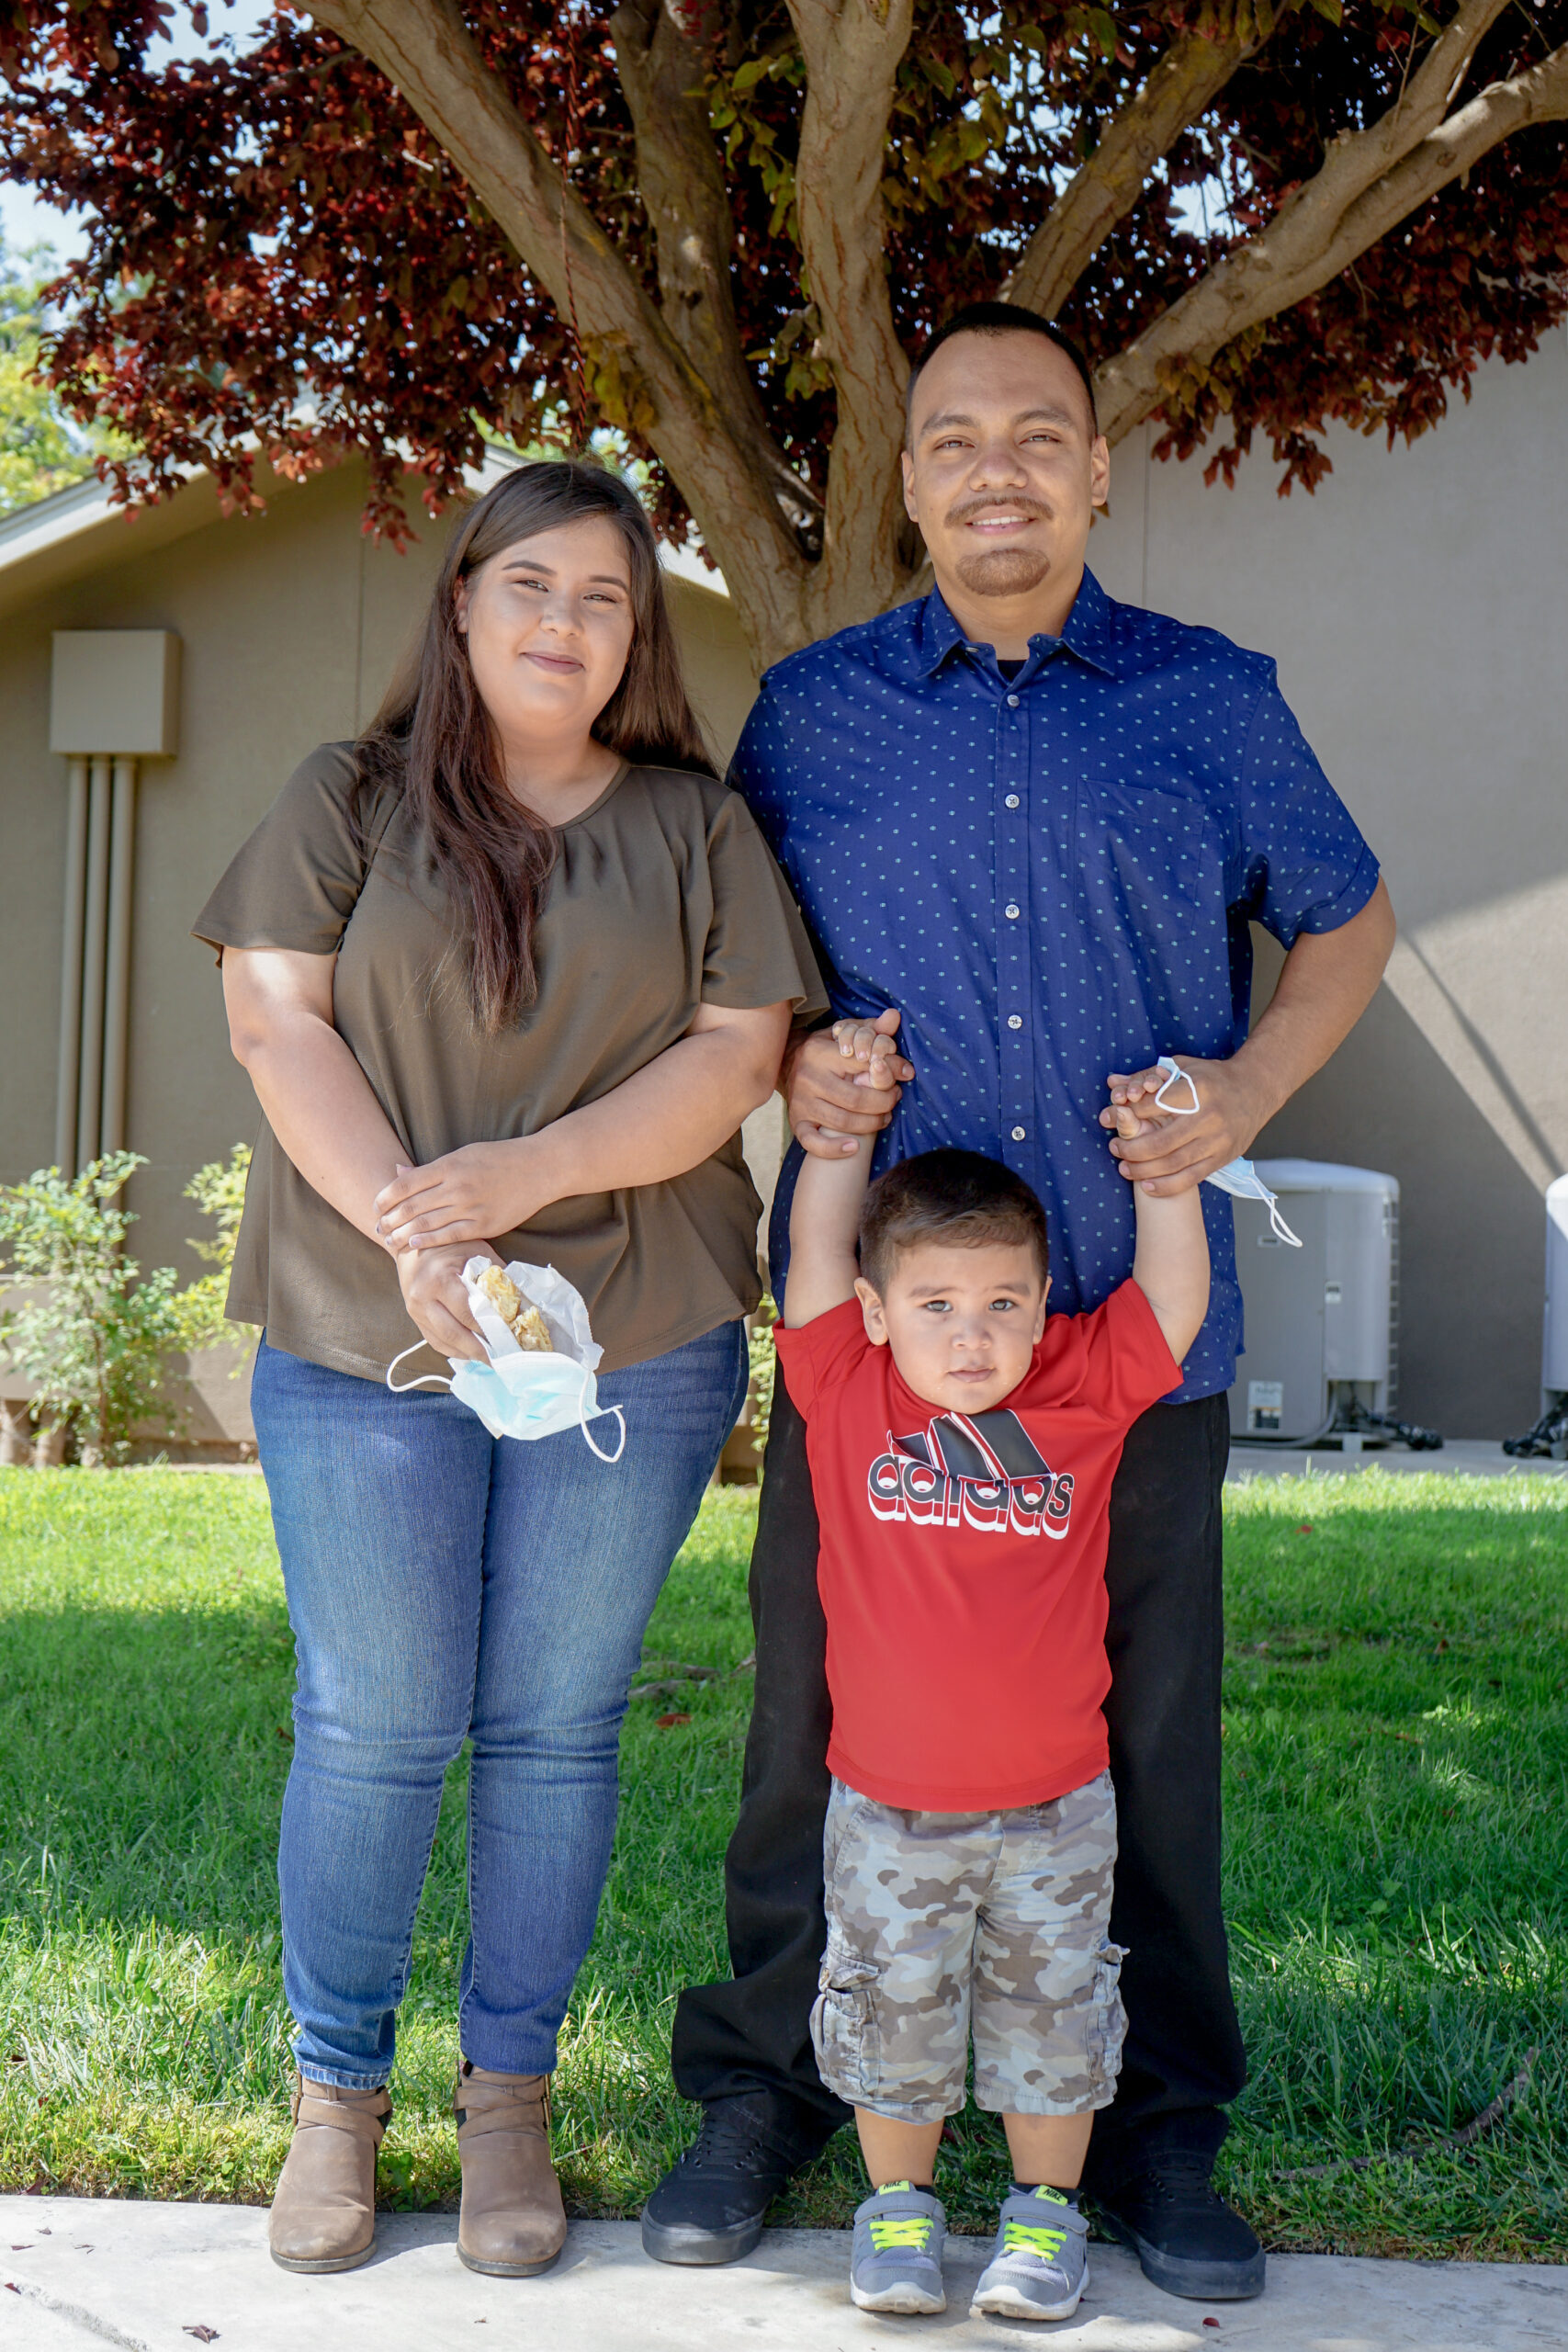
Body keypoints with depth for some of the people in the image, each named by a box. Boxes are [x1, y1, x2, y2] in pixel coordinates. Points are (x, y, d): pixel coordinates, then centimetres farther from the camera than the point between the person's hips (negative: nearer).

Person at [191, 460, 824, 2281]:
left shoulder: (699, 826, 9)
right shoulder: (347, 802, 7)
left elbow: (738, 1051, 0)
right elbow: (277, 1023, -2)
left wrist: (522, 1175, -14)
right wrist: (415, 1237, -16)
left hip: (636, 1339, 1)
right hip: (363, 1335, -1)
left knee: (555, 1727, 6)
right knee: (372, 1727, 3)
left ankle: (511, 2096, 20)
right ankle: (336, 2094, 19)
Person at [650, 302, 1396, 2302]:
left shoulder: (1216, 705, 6)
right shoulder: (810, 708, 8)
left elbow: (1346, 919, 16)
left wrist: (1252, 1088, -1)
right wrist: (790, 1066, -4)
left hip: (1137, 1323, 0)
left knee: (1144, 1722, 6)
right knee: (817, 1704, 6)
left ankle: (1156, 2127, 21)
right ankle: (765, 2090, 22)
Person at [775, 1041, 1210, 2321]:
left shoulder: (1082, 1399, -5)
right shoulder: (849, 1398, -8)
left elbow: (1174, 1298, -3)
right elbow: (817, 1252, -9)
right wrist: (842, 1121, -8)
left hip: (1054, 1807, 1)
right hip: (888, 1810, -1)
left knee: (1051, 2019, 15)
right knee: (892, 2015, 14)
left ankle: (1046, 2206, 33)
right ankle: (899, 2202, 33)